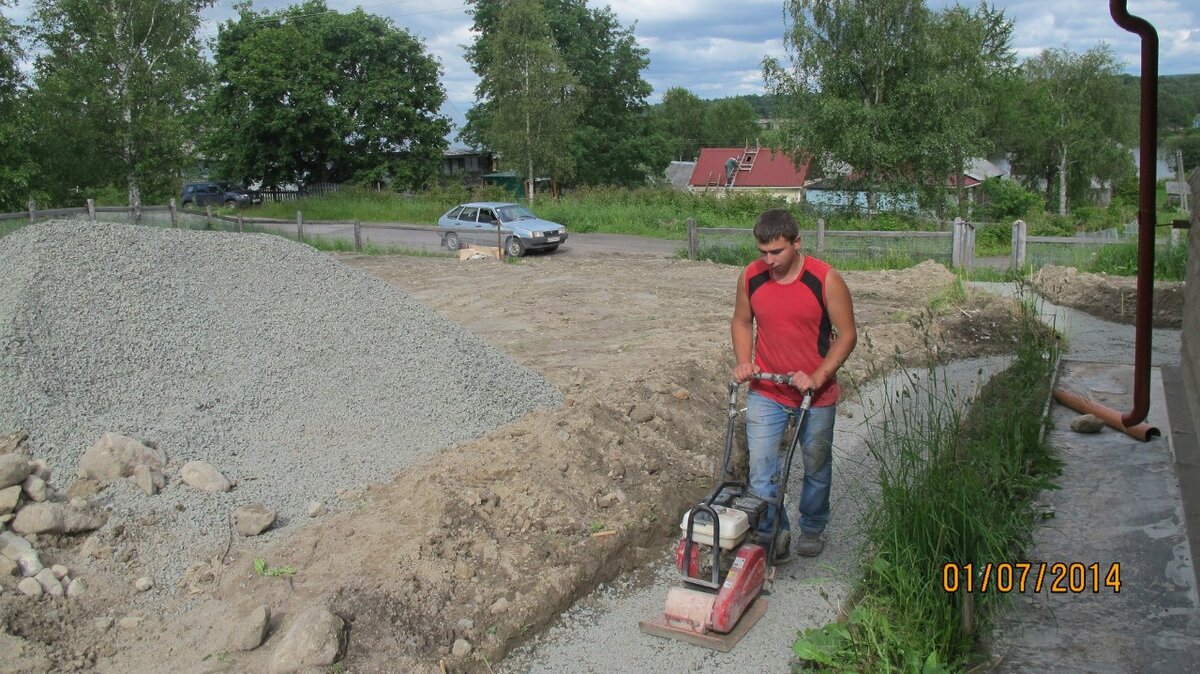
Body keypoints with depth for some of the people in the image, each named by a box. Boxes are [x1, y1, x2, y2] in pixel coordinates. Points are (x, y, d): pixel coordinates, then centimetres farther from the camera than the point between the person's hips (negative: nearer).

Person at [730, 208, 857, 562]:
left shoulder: (826, 280, -17)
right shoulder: (750, 277, -8)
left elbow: (847, 334, -11)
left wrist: (818, 377, -21)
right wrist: (743, 362, -7)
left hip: (816, 394, -1)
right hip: (765, 392, 2)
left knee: (817, 467, 16)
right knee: (761, 470, -4)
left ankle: (812, 529, 38)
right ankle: (773, 536, 12)